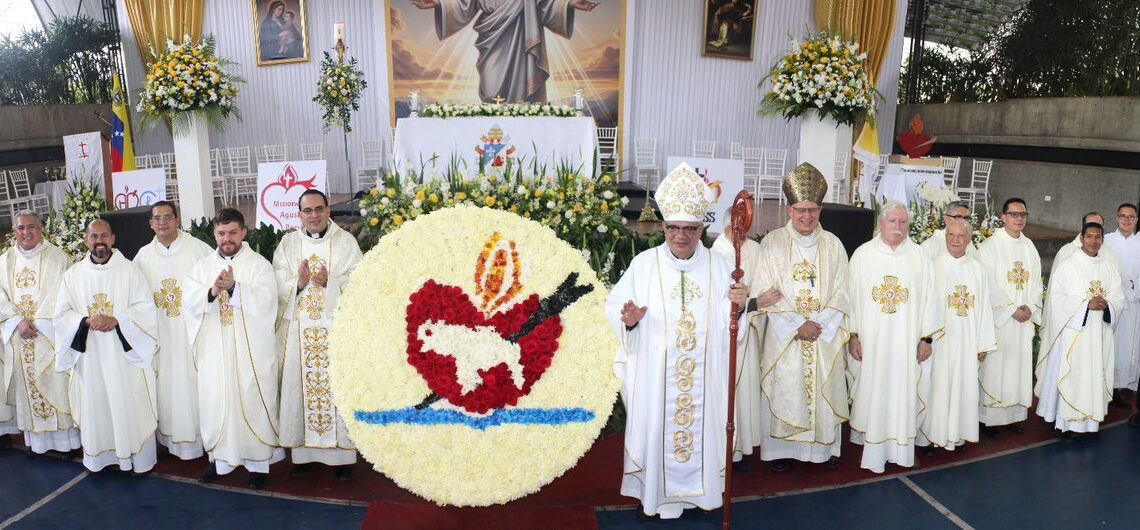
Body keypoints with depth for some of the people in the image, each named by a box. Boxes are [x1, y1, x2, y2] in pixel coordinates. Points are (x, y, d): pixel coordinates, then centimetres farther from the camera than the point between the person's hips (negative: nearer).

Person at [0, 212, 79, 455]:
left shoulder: (57, 257, -2)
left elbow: (62, 295, -8)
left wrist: (36, 323, -13)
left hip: (50, 334, -4)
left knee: (56, 385, -3)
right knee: (27, 386, 7)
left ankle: (64, 437, 4)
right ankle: (35, 439, 15)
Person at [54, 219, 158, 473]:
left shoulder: (130, 270, -1)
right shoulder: (73, 274, 7)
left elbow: (145, 308, -5)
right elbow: (62, 313, 5)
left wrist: (116, 320, -19)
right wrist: (87, 321, -14)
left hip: (124, 352, -2)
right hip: (89, 354, 2)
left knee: (130, 404, 0)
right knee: (95, 404, 7)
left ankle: (137, 456, 12)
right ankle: (97, 456, 21)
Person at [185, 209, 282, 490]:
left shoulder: (259, 264, -1)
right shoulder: (202, 265, 11)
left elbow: (265, 301, -14)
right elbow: (190, 301, -1)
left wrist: (234, 287, -27)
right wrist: (212, 291, -21)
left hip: (251, 349, -3)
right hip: (214, 349, 4)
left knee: (253, 402, 0)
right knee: (215, 401, 7)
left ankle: (259, 461, 11)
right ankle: (219, 457, 22)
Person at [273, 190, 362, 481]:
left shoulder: (346, 241, 3)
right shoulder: (288, 243, 9)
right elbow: (277, 286, 2)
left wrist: (329, 281, -22)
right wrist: (298, 284, -19)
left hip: (337, 329, -2)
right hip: (298, 330, 2)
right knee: (300, 388, 3)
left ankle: (343, 455, 8)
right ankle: (303, 453, 14)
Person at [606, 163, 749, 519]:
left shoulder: (718, 266, 1)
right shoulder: (644, 264, -5)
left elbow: (729, 324, 2)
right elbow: (614, 305, -3)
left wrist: (738, 306, -19)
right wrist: (628, 320, -24)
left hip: (704, 376, 2)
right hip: (654, 374, -2)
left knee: (701, 430, 13)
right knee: (655, 430, 8)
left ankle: (700, 490, 33)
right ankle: (653, 493, 27)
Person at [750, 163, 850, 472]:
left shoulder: (833, 244, 5)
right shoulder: (773, 242, -2)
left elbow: (841, 292, 3)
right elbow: (765, 293, -7)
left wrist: (820, 325, -11)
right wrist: (797, 325, -13)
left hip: (825, 336, 2)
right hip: (784, 337, -2)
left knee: (824, 390, 6)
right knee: (784, 391, 2)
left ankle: (825, 447, 21)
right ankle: (781, 449, 15)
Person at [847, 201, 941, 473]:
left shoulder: (919, 256, 3)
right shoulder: (863, 254, 0)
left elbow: (929, 297, 3)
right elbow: (851, 296, 0)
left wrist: (926, 338, 0)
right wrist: (852, 335, -4)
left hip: (907, 342, 1)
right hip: (871, 340, -1)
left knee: (903, 393, 7)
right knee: (872, 392, 5)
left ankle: (900, 447, 19)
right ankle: (871, 447, 16)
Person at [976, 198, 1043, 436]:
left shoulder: (1029, 247, 12)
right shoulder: (990, 246, -6)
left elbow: (1036, 281, 11)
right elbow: (988, 285, -11)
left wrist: (1030, 306, -5)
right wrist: (1012, 310, -13)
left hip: (1024, 319, 5)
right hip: (997, 317, -5)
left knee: (1019, 366, 7)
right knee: (994, 367, -3)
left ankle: (1014, 414, 16)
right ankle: (990, 418, 4)